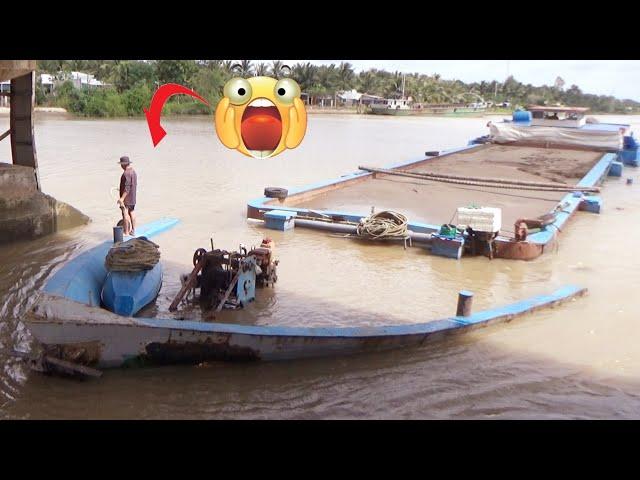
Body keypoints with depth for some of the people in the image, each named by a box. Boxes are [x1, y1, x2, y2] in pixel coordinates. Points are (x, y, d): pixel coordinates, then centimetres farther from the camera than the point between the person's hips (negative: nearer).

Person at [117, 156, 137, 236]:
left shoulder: (126, 173, -19)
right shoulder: (134, 172, 11)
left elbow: (127, 187, -23)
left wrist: (122, 198, -23)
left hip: (126, 197, -10)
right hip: (132, 198, 10)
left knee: (125, 214, -6)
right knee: (131, 213, 14)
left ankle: (126, 232, -5)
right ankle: (133, 230, 19)